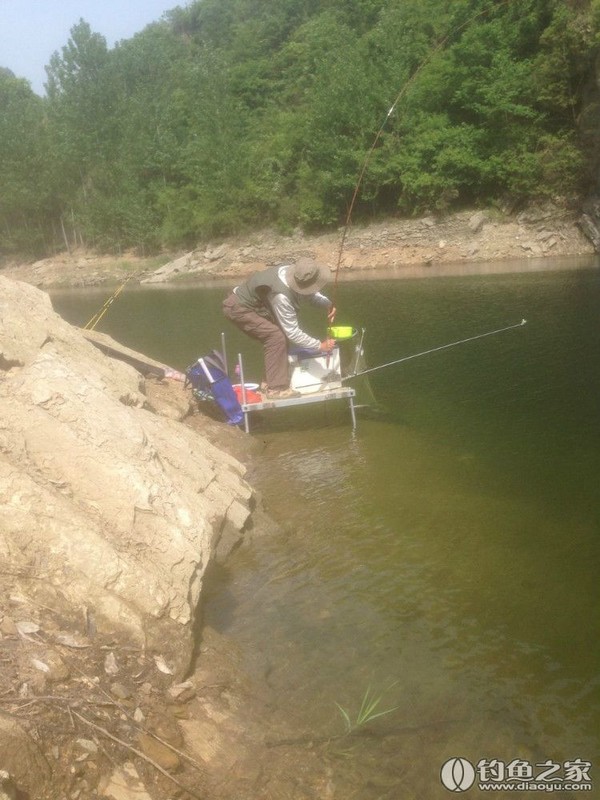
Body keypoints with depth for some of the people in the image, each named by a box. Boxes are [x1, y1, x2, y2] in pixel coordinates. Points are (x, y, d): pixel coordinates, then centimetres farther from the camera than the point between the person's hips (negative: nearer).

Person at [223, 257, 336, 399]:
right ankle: (276, 388, -13)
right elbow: (293, 333, -30)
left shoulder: (294, 271, -14)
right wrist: (320, 345, -23)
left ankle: (269, 381, 20)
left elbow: (311, 293, 6)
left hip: (250, 302, 9)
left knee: (280, 334, 11)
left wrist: (328, 304, -12)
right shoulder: (281, 295, -36)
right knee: (276, 336, -19)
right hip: (238, 308, -9)